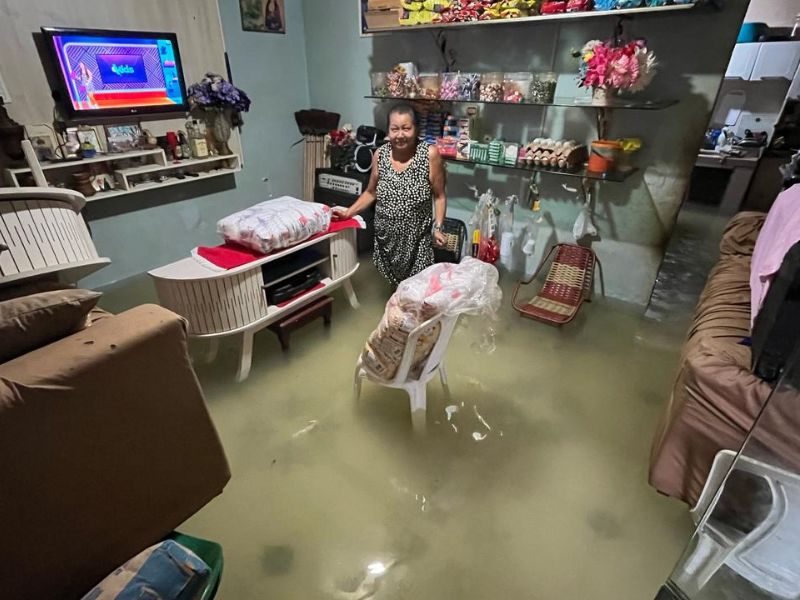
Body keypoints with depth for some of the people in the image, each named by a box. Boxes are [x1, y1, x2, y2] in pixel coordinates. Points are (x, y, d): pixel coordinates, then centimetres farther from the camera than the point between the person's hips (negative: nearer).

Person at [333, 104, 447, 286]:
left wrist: (437, 228, -14)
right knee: (394, 281, 18)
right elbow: (371, 192, 8)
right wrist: (348, 213, 0)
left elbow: (439, 196, -6)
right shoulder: (380, 155, -4)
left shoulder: (430, 154, -14)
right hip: (387, 235, 3)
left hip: (417, 237, -3)